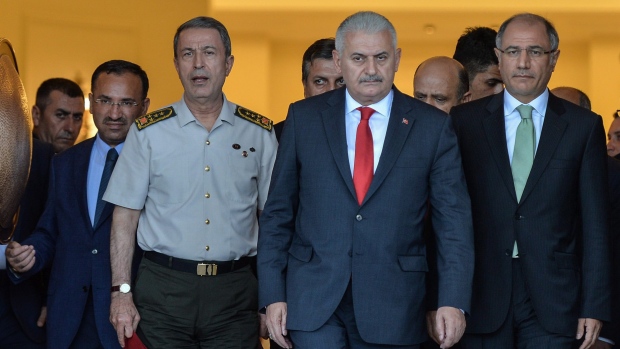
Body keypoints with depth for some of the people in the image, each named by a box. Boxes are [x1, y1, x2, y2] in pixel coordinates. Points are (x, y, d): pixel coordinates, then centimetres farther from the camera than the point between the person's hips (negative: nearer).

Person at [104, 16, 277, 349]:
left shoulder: (260, 133, 4)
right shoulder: (148, 132, 2)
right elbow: (125, 217, 2)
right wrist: (121, 293, -6)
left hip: (235, 291, 1)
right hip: (162, 289, -1)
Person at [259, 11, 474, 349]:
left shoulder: (433, 126, 2)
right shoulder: (303, 118, 4)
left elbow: (453, 219, 0)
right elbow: (277, 213, 6)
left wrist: (453, 301, -8)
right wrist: (273, 295, 0)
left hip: (392, 308, 0)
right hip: (313, 302, 0)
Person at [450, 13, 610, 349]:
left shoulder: (584, 126, 4)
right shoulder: (465, 120, 4)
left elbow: (595, 224, 2)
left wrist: (594, 306, -2)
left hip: (552, 300, 0)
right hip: (482, 298, 1)